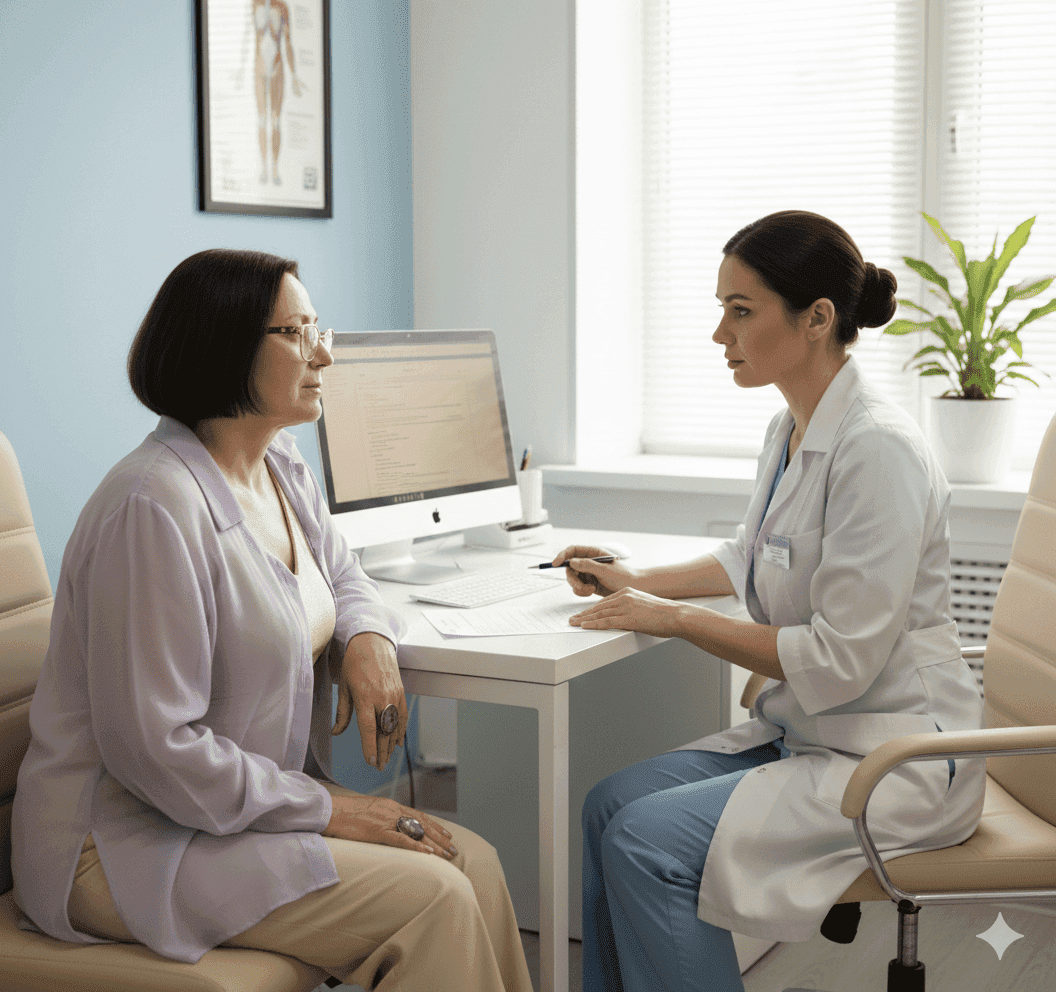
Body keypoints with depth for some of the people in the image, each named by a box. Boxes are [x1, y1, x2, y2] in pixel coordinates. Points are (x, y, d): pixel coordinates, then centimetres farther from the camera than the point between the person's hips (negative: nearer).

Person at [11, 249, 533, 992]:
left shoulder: (285, 471, 6)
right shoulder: (157, 507, -23)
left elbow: (345, 579, 25)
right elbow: (154, 749, -24)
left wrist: (368, 639, 0)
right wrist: (325, 809, -17)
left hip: (246, 806, 9)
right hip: (129, 841, -9)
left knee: (471, 858, -7)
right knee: (433, 899, -19)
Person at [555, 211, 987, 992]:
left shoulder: (878, 449, -22)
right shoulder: (790, 432, 7)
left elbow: (839, 662, -23)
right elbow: (751, 558, 28)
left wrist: (676, 618, -15)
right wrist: (638, 582, 18)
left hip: (894, 759, -9)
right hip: (805, 734, 9)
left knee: (648, 842, -19)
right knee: (611, 805, -4)